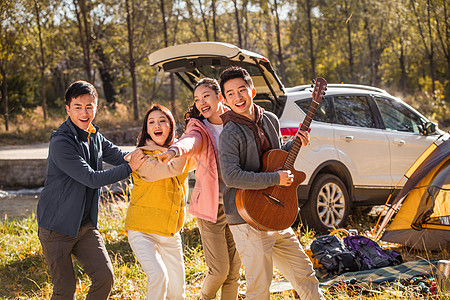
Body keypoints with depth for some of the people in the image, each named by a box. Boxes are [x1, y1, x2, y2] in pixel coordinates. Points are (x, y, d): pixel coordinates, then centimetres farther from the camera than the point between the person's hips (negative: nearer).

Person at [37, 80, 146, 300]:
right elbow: (92, 179, -22)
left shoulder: (96, 138, 7)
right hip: (57, 226, -7)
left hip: (86, 225, 7)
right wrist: (130, 168, -22)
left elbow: (122, 157, 14)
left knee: (105, 277, -3)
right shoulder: (60, 142, -19)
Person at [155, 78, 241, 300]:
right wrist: (173, 151, -53)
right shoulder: (199, 128, -6)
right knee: (219, 270, -4)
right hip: (211, 207, -3)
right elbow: (190, 141, -30)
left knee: (233, 271, 8)